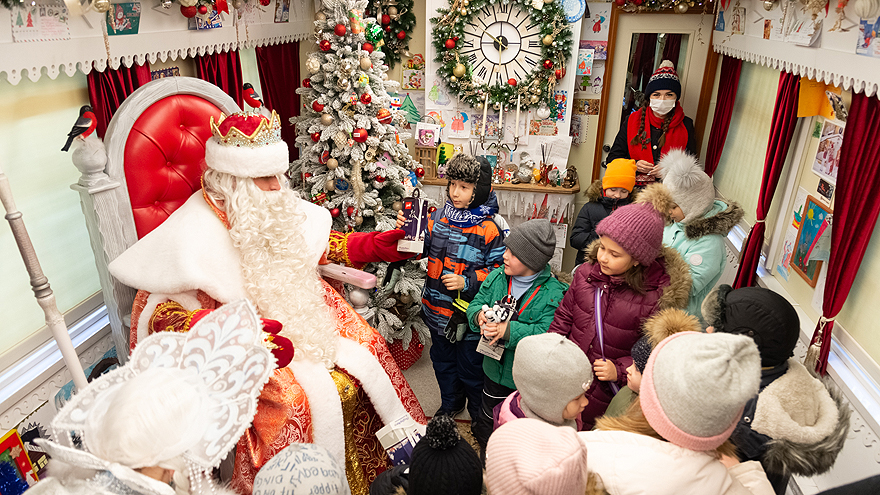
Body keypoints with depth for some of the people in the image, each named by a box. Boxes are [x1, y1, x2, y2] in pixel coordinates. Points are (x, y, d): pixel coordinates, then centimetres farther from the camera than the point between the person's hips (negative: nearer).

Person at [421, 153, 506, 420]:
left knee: (471, 368, 13)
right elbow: (422, 249, 9)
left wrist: (467, 282, -24)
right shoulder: (439, 216, -1)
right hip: (438, 310, 6)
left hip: (470, 316, -5)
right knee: (442, 361, 25)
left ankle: (481, 415, 39)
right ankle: (450, 404, 51)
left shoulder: (490, 228, -17)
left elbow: (499, 270, -14)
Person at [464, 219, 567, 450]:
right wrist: (480, 315, -24)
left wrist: (508, 330, -37)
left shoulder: (554, 293, -21)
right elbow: (476, 304, 0)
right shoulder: (496, 277, -6)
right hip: (495, 369, 5)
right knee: (488, 422, 25)